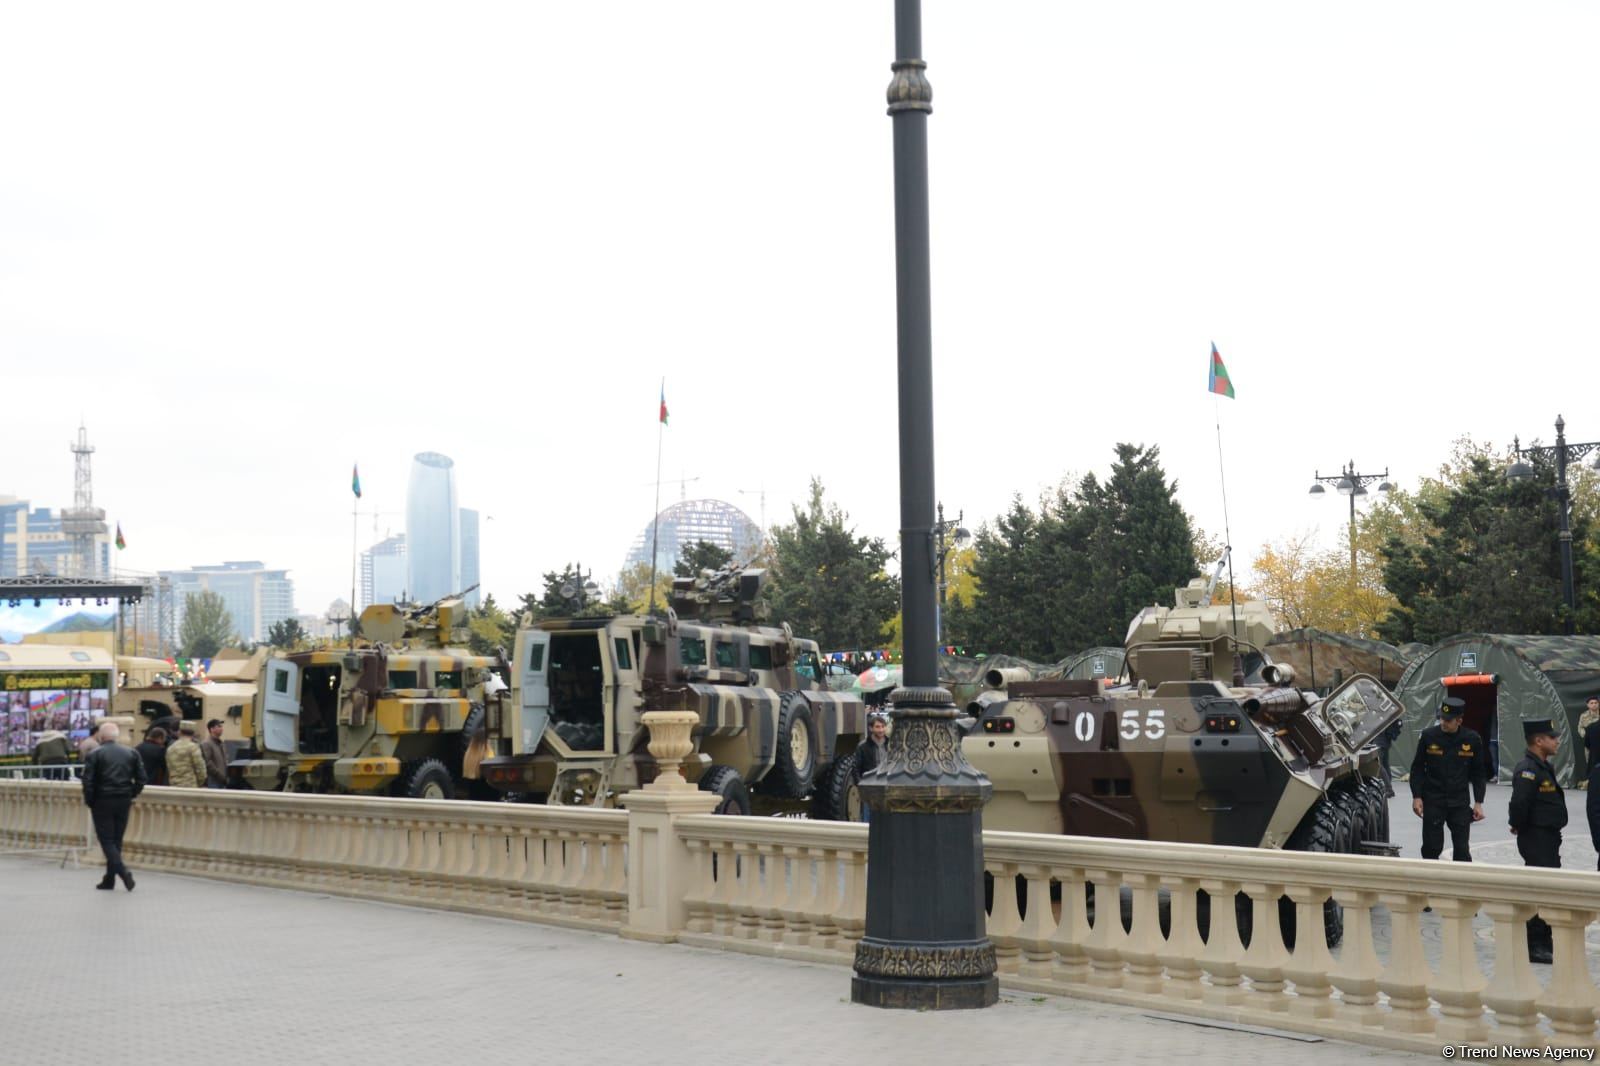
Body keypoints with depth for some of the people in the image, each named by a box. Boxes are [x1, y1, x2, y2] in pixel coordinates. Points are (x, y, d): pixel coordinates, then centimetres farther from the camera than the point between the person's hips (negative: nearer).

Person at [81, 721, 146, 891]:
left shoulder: (94, 754, -6)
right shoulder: (131, 753, 6)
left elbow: (88, 781, -11)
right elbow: (141, 778, 3)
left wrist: (88, 801, 1)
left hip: (102, 802, -4)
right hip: (124, 802, 4)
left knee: (107, 840, 0)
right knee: (116, 840, 12)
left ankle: (122, 870, -20)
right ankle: (109, 879, 16)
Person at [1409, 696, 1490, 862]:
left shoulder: (1472, 739, -3)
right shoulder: (1428, 736, -5)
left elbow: (1479, 773, 6)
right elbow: (1417, 768, 2)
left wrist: (1478, 803, 2)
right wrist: (1417, 797, -5)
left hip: (1460, 803, 1)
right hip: (1433, 801, -1)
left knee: (1461, 849, 2)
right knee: (1431, 847, 2)